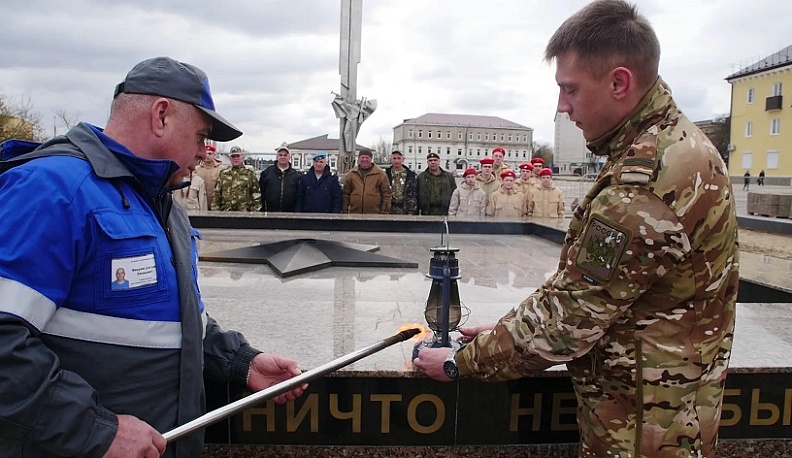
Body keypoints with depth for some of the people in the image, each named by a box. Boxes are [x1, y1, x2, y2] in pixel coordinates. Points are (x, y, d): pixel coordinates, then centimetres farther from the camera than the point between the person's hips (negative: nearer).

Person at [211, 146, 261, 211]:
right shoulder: (222, 174, 10)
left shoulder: (250, 174, 4)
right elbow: (217, 194, 11)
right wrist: (215, 211, 5)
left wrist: (255, 212, -5)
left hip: (245, 213, -2)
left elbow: (256, 195, 1)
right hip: (225, 213, 2)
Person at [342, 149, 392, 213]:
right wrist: (344, 211, 5)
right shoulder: (351, 174, 8)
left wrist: (384, 212, -5)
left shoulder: (380, 174, 2)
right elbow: (346, 194, 10)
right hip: (354, 214, 2)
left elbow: (386, 194, 1)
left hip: (374, 216, -2)